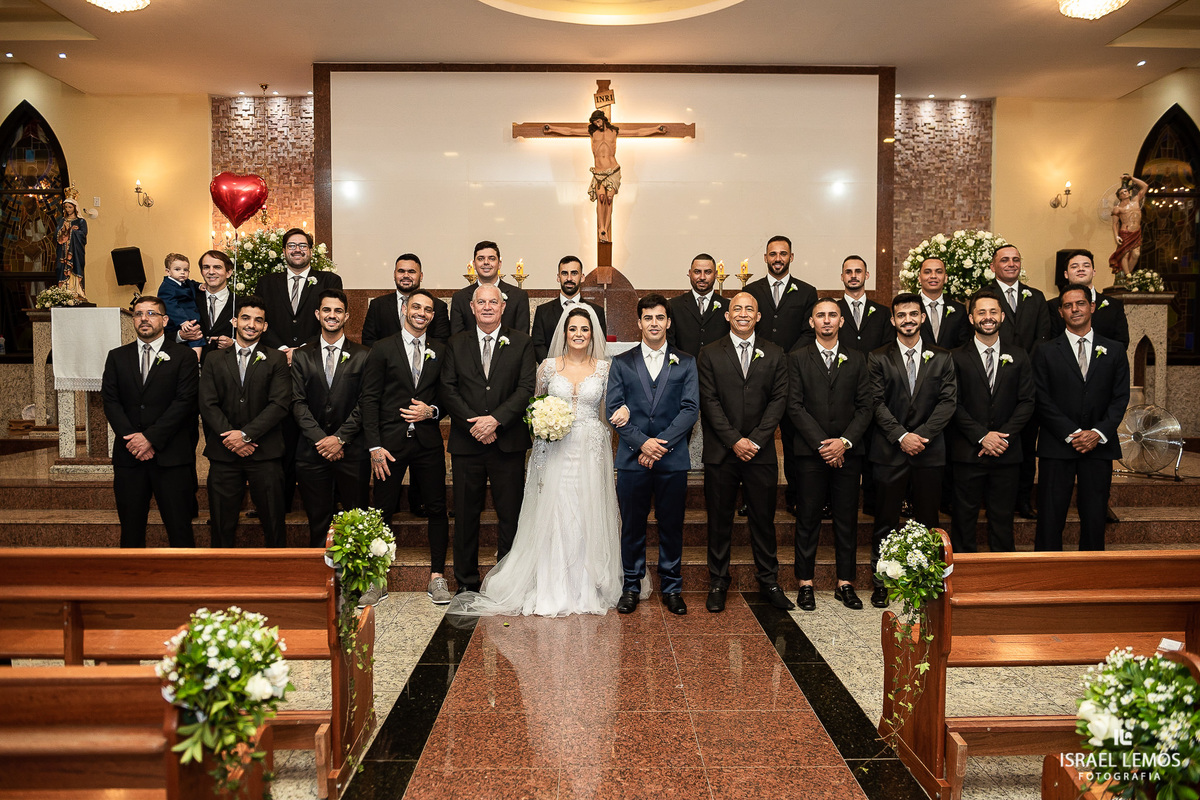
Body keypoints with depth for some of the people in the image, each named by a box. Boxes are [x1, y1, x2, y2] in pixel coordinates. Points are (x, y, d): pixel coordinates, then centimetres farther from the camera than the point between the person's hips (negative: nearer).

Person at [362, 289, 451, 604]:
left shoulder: (440, 351, 10)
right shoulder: (383, 348, 2)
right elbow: (370, 399, -2)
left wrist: (432, 411, -9)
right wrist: (374, 446, -9)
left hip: (429, 440, 2)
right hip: (391, 441, -2)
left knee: (437, 508, 4)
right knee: (383, 510, 2)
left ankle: (437, 577, 14)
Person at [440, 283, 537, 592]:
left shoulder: (521, 342, 5)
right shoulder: (456, 343, 9)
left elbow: (527, 388, -4)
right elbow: (448, 389, 1)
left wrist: (495, 419, -15)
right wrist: (474, 424, -11)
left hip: (508, 442, -1)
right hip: (467, 442, 1)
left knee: (510, 514, 4)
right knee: (466, 514, 7)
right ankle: (466, 582, 18)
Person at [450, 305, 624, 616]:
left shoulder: (604, 368, 5)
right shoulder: (549, 366, 4)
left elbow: (616, 403, 10)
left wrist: (624, 411, -12)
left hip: (591, 450, 0)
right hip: (555, 448, 0)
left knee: (588, 516, 2)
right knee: (553, 515, -2)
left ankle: (587, 588, 13)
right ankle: (553, 592, 6)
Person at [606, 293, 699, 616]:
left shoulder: (686, 363, 8)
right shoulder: (621, 363, 7)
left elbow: (690, 409, -2)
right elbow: (614, 409, 0)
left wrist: (661, 444, -12)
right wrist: (642, 442, -13)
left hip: (673, 460, 0)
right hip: (632, 459, 0)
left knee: (672, 527, 7)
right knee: (632, 527, 7)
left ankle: (671, 588, 21)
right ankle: (631, 587, 20)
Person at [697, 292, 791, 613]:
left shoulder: (775, 355, 8)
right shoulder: (710, 355, 3)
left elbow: (778, 400, 1)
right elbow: (709, 402, -4)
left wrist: (755, 440, -10)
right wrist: (734, 441, -12)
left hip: (761, 452, 1)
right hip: (721, 453, -1)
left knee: (764, 519, 7)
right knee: (719, 521, 6)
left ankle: (769, 582, 20)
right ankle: (718, 583, 18)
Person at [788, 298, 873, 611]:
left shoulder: (857, 359, 10)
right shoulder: (797, 358, 4)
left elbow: (865, 406, 5)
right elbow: (795, 407, -3)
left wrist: (844, 441, -9)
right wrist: (821, 444, -10)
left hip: (848, 452, 2)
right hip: (810, 452, -2)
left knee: (847, 520, 6)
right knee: (808, 519, 2)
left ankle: (845, 583, 16)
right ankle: (805, 583, 11)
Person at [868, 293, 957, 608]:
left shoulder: (941, 358, 9)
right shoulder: (878, 358, 4)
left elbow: (948, 402, 1)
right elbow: (877, 403, -3)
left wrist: (922, 435, -11)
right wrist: (901, 436, -13)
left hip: (929, 451, 2)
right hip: (889, 452, -1)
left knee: (927, 522, 7)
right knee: (885, 522, 3)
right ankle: (881, 583, 13)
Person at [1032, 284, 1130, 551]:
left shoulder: (1115, 351, 10)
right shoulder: (1045, 352, 5)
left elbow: (1120, 398, 4)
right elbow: (1043, 401, -2)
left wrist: (1098, 433, -10)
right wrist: (1072, 434, -12)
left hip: (1099, 447, 2)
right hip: (1057, 447, -1)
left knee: (1094, 518, 5)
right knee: (1050, 518, -1)